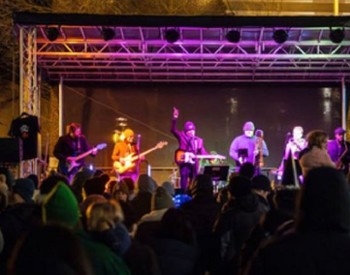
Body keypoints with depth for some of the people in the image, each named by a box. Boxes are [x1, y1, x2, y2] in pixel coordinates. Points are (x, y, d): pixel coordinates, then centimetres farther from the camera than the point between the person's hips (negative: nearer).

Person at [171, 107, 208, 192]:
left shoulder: (199, 140, 14)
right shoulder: (182, 136, 4)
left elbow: (203, 152, 12)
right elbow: (173, 130, -9)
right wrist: (175, 118, -21)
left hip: (194, 163, 4)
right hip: (184, 162, -4)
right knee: (184, 181, -8)